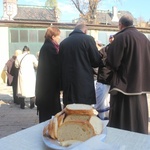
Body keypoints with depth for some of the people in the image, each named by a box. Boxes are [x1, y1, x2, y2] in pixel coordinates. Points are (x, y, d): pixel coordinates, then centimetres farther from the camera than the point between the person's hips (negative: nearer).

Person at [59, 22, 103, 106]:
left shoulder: (63, 42, 9)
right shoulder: (88, 39, -3)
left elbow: (60, 64, 13)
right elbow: (97, 61, -3)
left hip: (68, 85, 5)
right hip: (84, 85, -4)